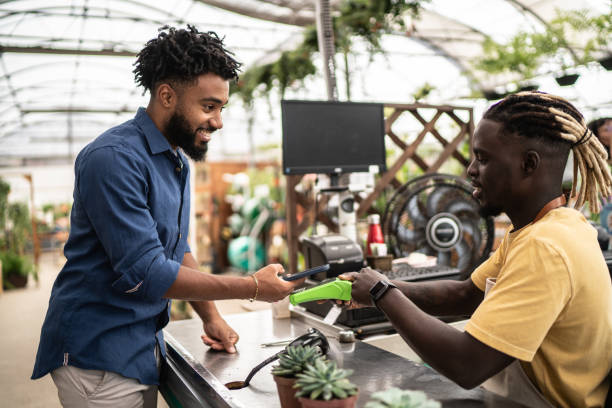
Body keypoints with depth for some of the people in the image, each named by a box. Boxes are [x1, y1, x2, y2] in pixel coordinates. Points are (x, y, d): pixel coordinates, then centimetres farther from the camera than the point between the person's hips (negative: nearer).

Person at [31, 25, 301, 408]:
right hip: (99, 354, -8)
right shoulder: (115, 158, -22)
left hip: (144, 348, 8)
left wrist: (211, 316, 6)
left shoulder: (179, 162, 8)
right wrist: (252, 287, -21)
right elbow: (144, 273, -27)